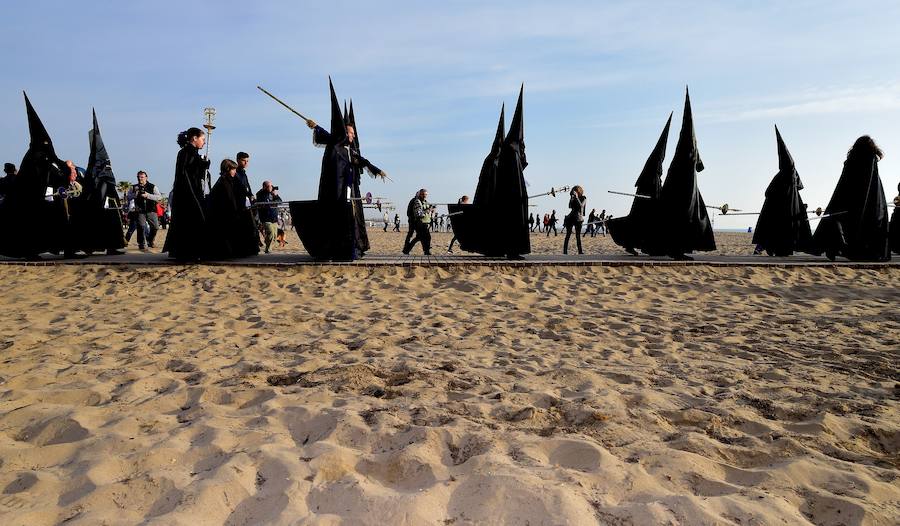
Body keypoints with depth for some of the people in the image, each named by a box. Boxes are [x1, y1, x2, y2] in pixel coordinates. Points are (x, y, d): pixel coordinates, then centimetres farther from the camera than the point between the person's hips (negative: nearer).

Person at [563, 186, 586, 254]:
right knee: (568, 235, -4)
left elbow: (580, 206, -18)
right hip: (571, 218, 1)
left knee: (578, 236, 1)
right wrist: (571, 197, -14)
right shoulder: (573, 197, 6)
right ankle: (565, 252, -7)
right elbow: (570, 206, -6)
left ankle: (580, 251, 6)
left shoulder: (583, 198, 0)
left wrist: (577, 197, -21)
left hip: (578, 219, -1)